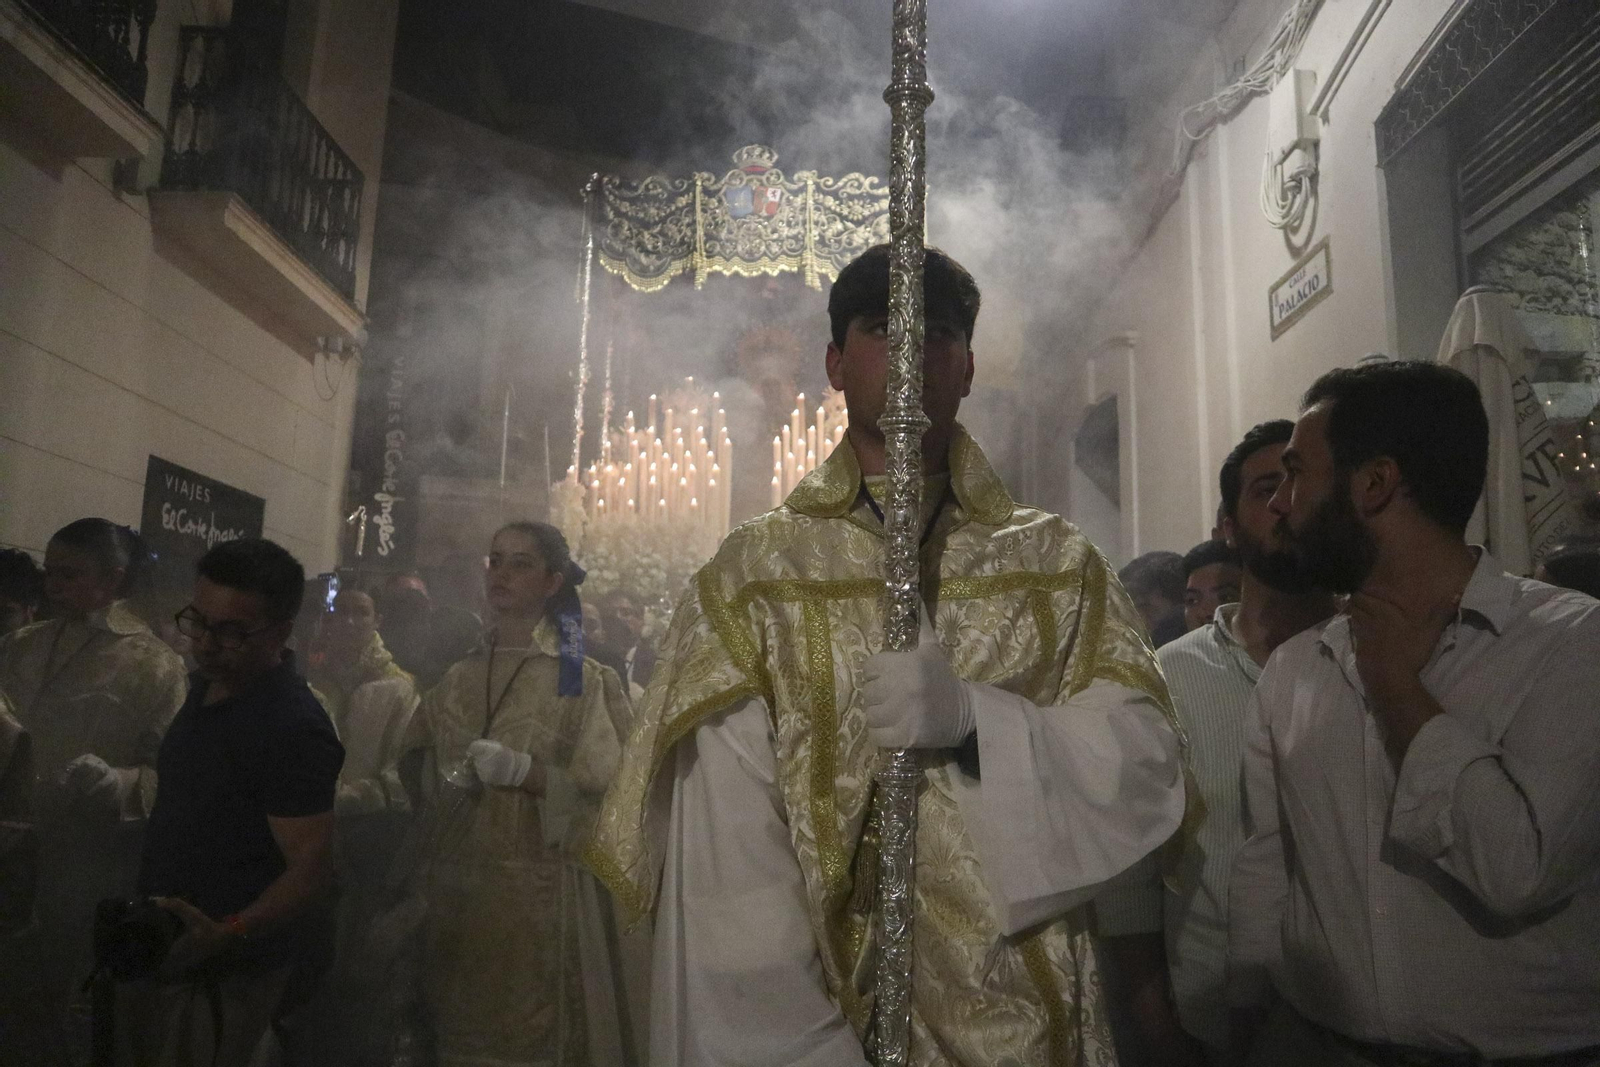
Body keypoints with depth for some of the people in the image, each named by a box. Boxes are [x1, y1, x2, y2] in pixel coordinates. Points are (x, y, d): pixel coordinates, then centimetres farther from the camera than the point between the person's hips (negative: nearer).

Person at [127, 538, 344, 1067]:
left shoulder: (294, 728, -25)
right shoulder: (207, 684, 4)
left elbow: (311, 869, -26)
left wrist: (227, 935, -39)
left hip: (225, 975, -8)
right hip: (155, 948, 9)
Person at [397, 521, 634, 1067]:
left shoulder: (586, 681, -3)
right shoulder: (456, 680, 10)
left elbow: (608, 793, -10)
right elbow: (416, 780, 18)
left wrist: (523, 771, -20)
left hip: (541, 897, -4)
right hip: (454, 894, 4)